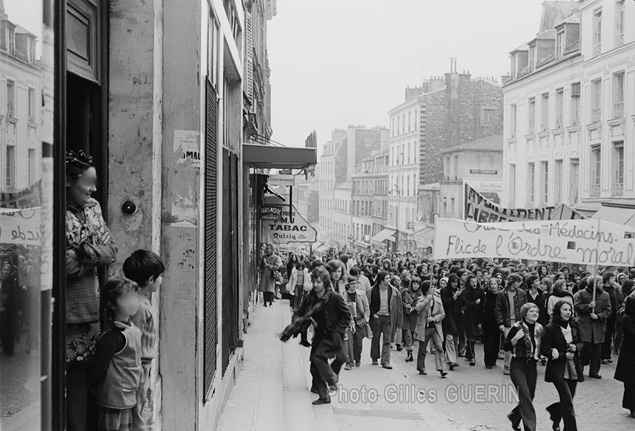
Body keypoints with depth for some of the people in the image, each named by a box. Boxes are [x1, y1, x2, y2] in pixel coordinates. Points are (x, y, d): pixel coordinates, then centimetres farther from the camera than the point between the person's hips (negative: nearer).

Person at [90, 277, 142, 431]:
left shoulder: (133, 329, 5)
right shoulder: (113, 336, -24)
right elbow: (99, 368, -18)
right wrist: (92, 387, -4)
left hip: (127, 399, 9)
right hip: (114, 400, -9)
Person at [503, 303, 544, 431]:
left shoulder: (539, 328, 6)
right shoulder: (517, 327, -9)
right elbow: (505, 347, -8)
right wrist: (516, 337, -23)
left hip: (532, 366, 5)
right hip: (518, 366, -5)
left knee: (528, 398, 11)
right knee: (525, 395, -17)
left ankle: (514, 417, 38)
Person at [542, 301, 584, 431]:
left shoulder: (574, 326, 4)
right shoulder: (550, 328, -12)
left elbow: (581, 343, 16)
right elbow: (544, 350, -12)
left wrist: (576, 347, -7)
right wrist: (564, 355, -18)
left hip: (573, 369, 6)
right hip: (558, 370, -6)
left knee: (567, 400, 15)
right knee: (568, 401, -13)